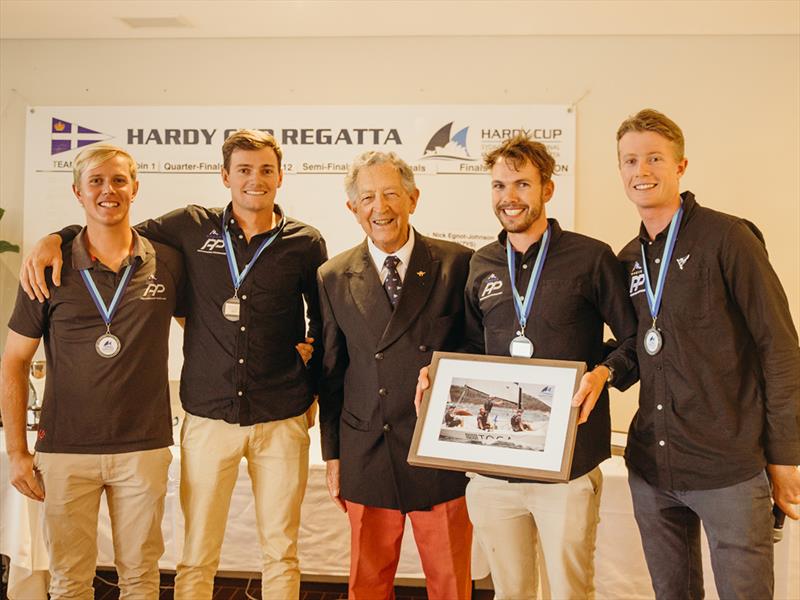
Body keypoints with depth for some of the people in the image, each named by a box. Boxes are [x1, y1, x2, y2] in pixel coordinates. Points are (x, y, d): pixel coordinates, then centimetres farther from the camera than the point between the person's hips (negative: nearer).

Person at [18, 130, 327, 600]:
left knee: (281, 553, 11)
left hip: (281, 420, 0)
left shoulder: (306, 243, 2)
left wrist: (311, 379, 7)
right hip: (210, 418, 0)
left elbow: (326, 320, 15)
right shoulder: (193, 227, 2)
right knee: (197, 557, 8)